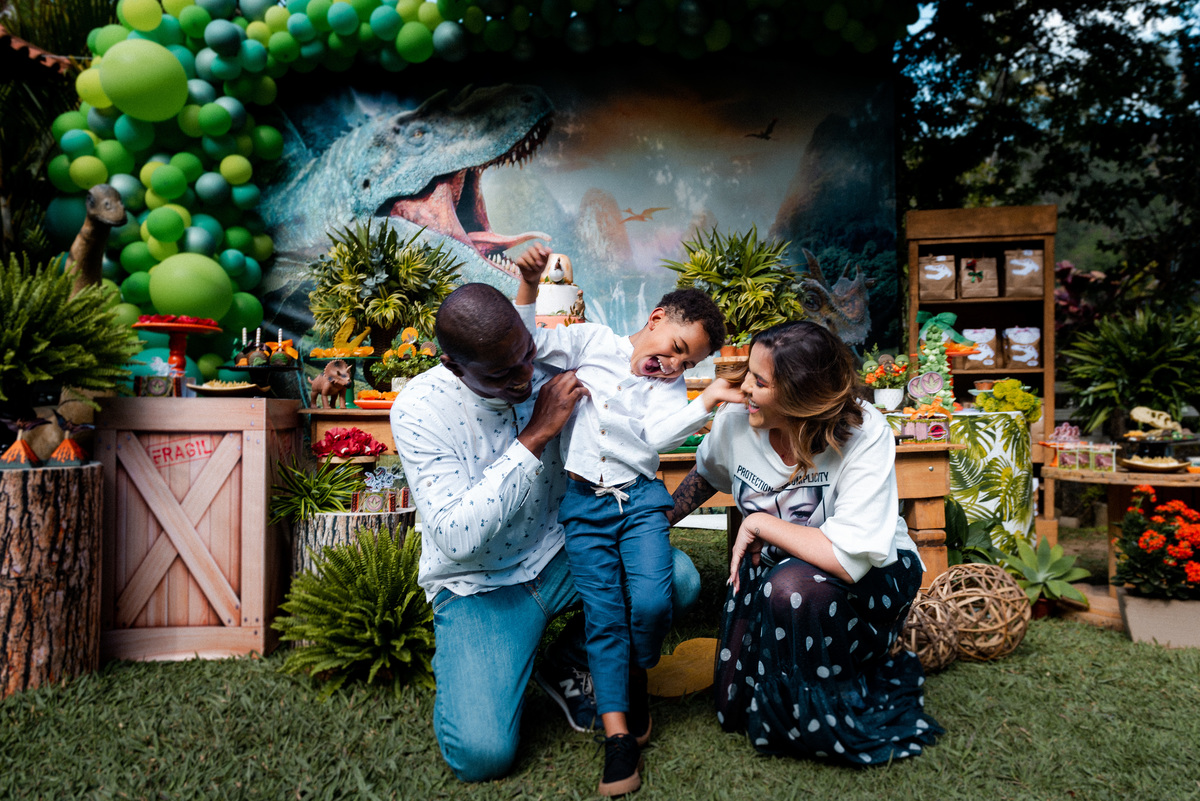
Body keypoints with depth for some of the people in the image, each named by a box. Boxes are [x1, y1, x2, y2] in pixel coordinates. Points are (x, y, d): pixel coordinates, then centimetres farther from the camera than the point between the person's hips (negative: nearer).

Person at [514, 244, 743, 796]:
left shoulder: (669, 386, 10)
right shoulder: (591, 341, 7)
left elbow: (659, 435, -9)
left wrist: (709, 398, -19)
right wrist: (529, 285, -10)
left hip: (640, 499, 2)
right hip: (584, 504, -1)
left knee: (651, 604, -15)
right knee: (604, 616, -3)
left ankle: (636, 676, 18)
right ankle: (617, 734, 6)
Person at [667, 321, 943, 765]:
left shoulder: (865, 434, -29)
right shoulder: (735, 421, -16)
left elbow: (850, 558, -38)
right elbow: (705, 476, 9)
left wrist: (760, 523, -28)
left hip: (874, 574, -4)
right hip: (774, 566, 4)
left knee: (792, 585, -38)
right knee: (735, 711, -3)